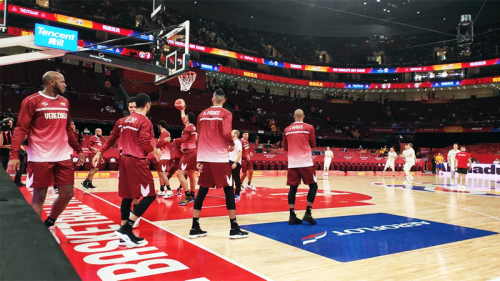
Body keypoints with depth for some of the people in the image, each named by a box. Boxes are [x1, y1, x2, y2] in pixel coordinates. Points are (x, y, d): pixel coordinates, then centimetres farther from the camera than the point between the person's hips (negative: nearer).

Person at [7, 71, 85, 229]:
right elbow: (20, 129, -7)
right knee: (39, 197, 1)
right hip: (40, 158, -6)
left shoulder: (64, 102, 15)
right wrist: (14, 155, -17)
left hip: (63, 157, 6)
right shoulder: (32, 101, -4)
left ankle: (48, 223, 28)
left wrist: (79, 150, 21)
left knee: (67, 194, 5)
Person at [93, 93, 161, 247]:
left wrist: (99, 153, 20)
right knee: (150, 195, -2)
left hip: (124, 159, 9)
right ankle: (126, 229, -8)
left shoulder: (124, 120, 14)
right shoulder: (145, 121, -9)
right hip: (137, 161, -8)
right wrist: (156, 151, -1)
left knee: (127, 196, 12)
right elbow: (144, 143, -17)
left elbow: (112, 138, 16)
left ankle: (125, 234, 15)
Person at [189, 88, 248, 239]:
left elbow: (199, 137, 15)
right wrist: (232, 144, 4)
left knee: (202, 191, 11)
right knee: (229, 190, 3)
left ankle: (195, 228, 12)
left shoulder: (202, 114, 13)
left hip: (204, 158, 5)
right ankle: (234, 228, 4)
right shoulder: (225, 113, -2)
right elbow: (226, 134, -17)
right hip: (219, 158, -5)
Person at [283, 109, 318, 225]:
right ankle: (308, 213, 0)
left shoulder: (287, 129, 10)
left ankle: (292, 216, 5)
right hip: (305, 162, -3)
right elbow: (313, 145, 8)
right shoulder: (309, 127, 1)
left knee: (293, 188, 7)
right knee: (313, 186, 7)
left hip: (292, 163, 4)